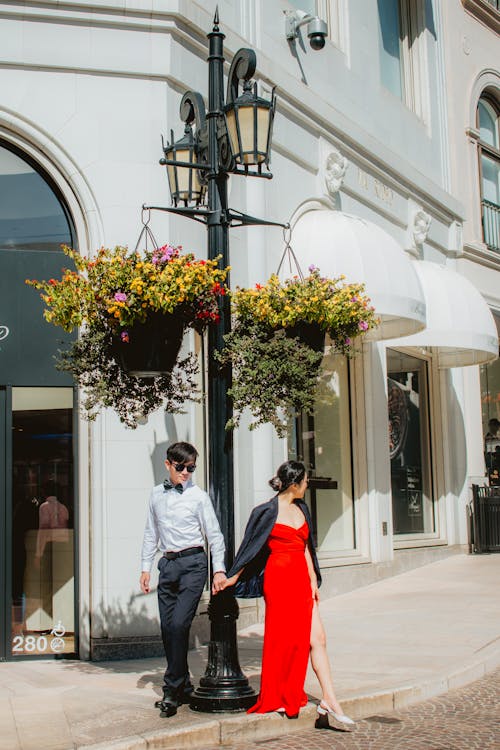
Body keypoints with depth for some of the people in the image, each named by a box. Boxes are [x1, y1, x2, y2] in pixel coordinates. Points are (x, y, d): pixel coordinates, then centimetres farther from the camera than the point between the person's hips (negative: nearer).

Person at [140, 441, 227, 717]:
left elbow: (214, 535, 0)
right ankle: (184, 688, 19)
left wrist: (219, 570, -6)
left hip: (193, 563, -5)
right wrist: (145, 567, 15)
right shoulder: (156, 495, 12)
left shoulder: (198, 496, -1)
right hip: (167, 564, 5)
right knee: (167, 629, 6)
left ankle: (172, 691, -8)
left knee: (179, 625, -15)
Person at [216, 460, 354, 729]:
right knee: (283, 639, 0)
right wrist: (232, 578, 2)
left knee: (317, 639, 1)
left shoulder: (301, 508, 14)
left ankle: (329, 702, 1)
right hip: (279, 578, -7)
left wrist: (313, 580, 10)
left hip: (301, 581, 7)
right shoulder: (268, 512, -7)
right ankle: (275, 698, 16)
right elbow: (251, 548, 0)